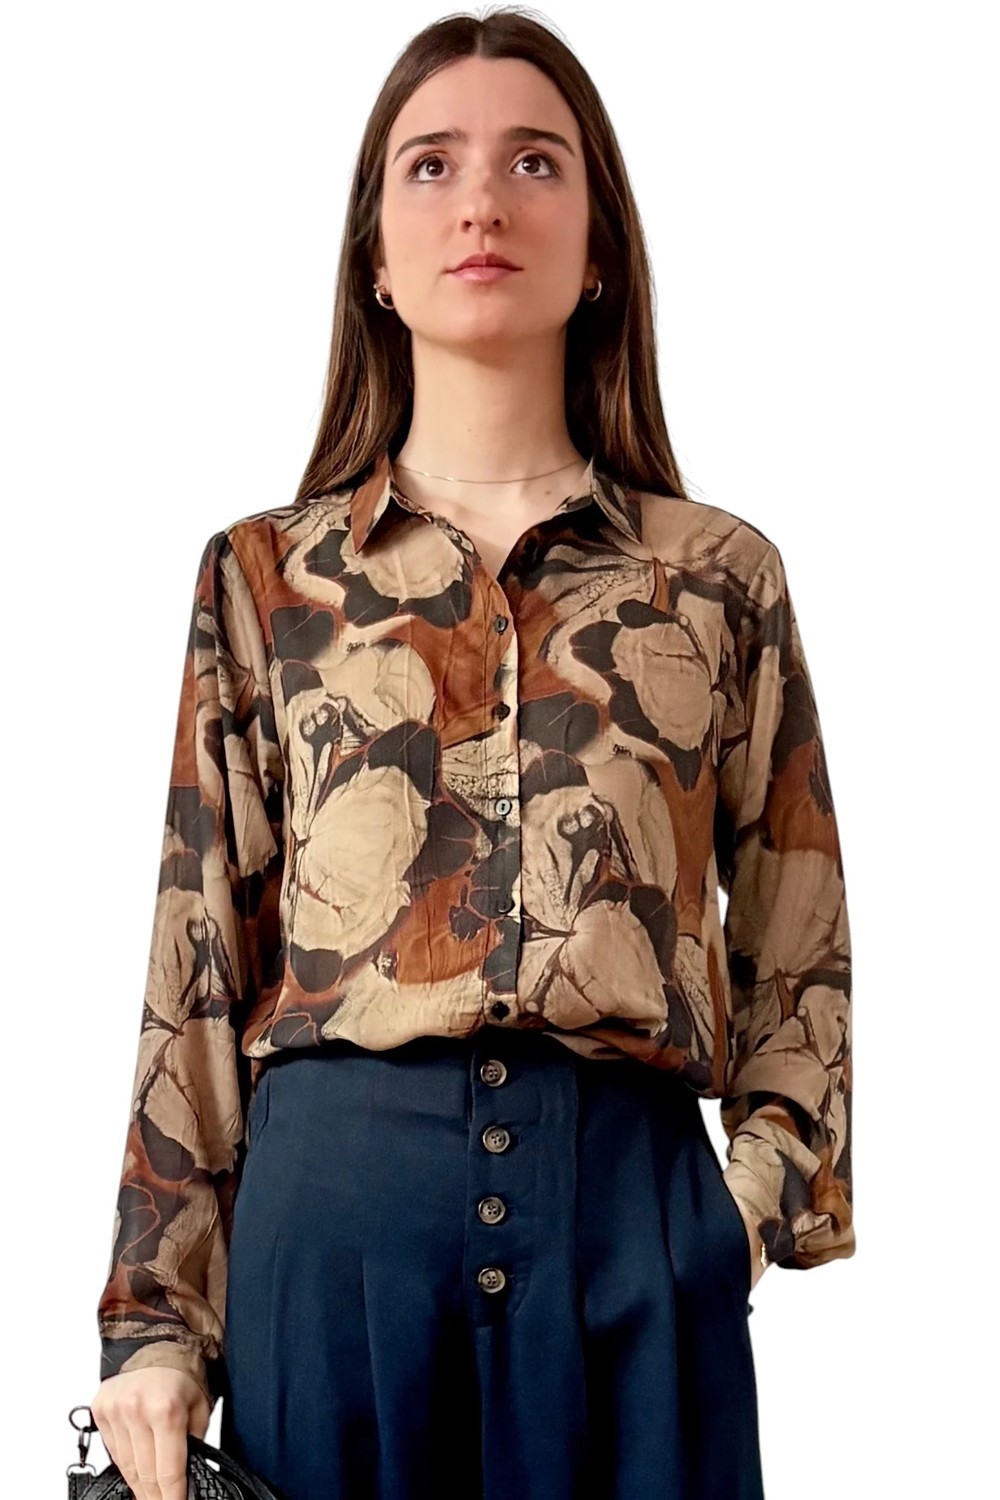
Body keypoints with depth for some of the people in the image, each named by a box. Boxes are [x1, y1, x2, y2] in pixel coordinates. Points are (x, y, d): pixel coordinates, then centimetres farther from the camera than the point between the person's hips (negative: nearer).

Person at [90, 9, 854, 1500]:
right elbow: (198, 965, 7)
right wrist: (157, 1321, 3)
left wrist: (768, 1194, -1)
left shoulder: (723, 576, 9)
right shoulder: (262, 577, 9)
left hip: (634, 1200, 0)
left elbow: (801, 945, 13)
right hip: (334, 1193, 0)